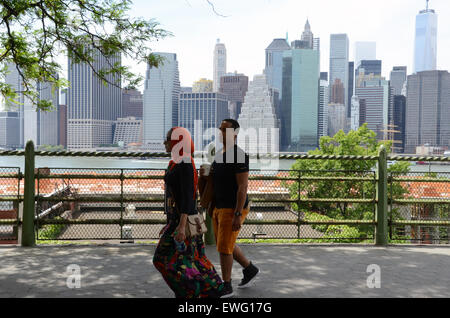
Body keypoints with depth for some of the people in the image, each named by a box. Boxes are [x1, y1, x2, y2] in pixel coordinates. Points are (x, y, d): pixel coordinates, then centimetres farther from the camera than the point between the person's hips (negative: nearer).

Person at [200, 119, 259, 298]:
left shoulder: (239, 156, -17)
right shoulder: (220, 155, 12)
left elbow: (243, 187, -21)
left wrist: (237, 215, -24)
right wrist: (203, 175, -2)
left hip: (234, 209, -9)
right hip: (219, 208, 9)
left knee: (224, 247, -4)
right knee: (225, 245, 17)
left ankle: (226, 286, 11)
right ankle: (250, 269, 36)